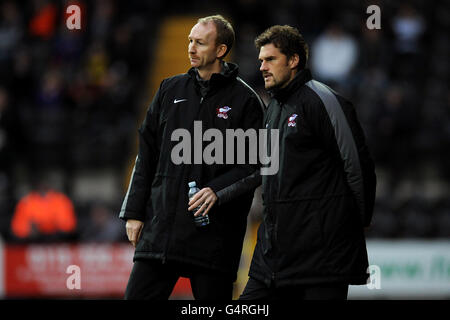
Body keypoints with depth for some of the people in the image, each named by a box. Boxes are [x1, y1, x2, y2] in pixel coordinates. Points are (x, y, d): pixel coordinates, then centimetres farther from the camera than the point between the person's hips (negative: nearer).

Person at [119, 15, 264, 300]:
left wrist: (217, 191, -17)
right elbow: (147, 155, 16)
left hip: (214, 233, -4)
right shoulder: (171, 90, 12)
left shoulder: (245, 100, 0)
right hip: (161, 226, 4)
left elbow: (258, 166, -2)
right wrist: (134, 212, 10)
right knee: (137, 296, -3)